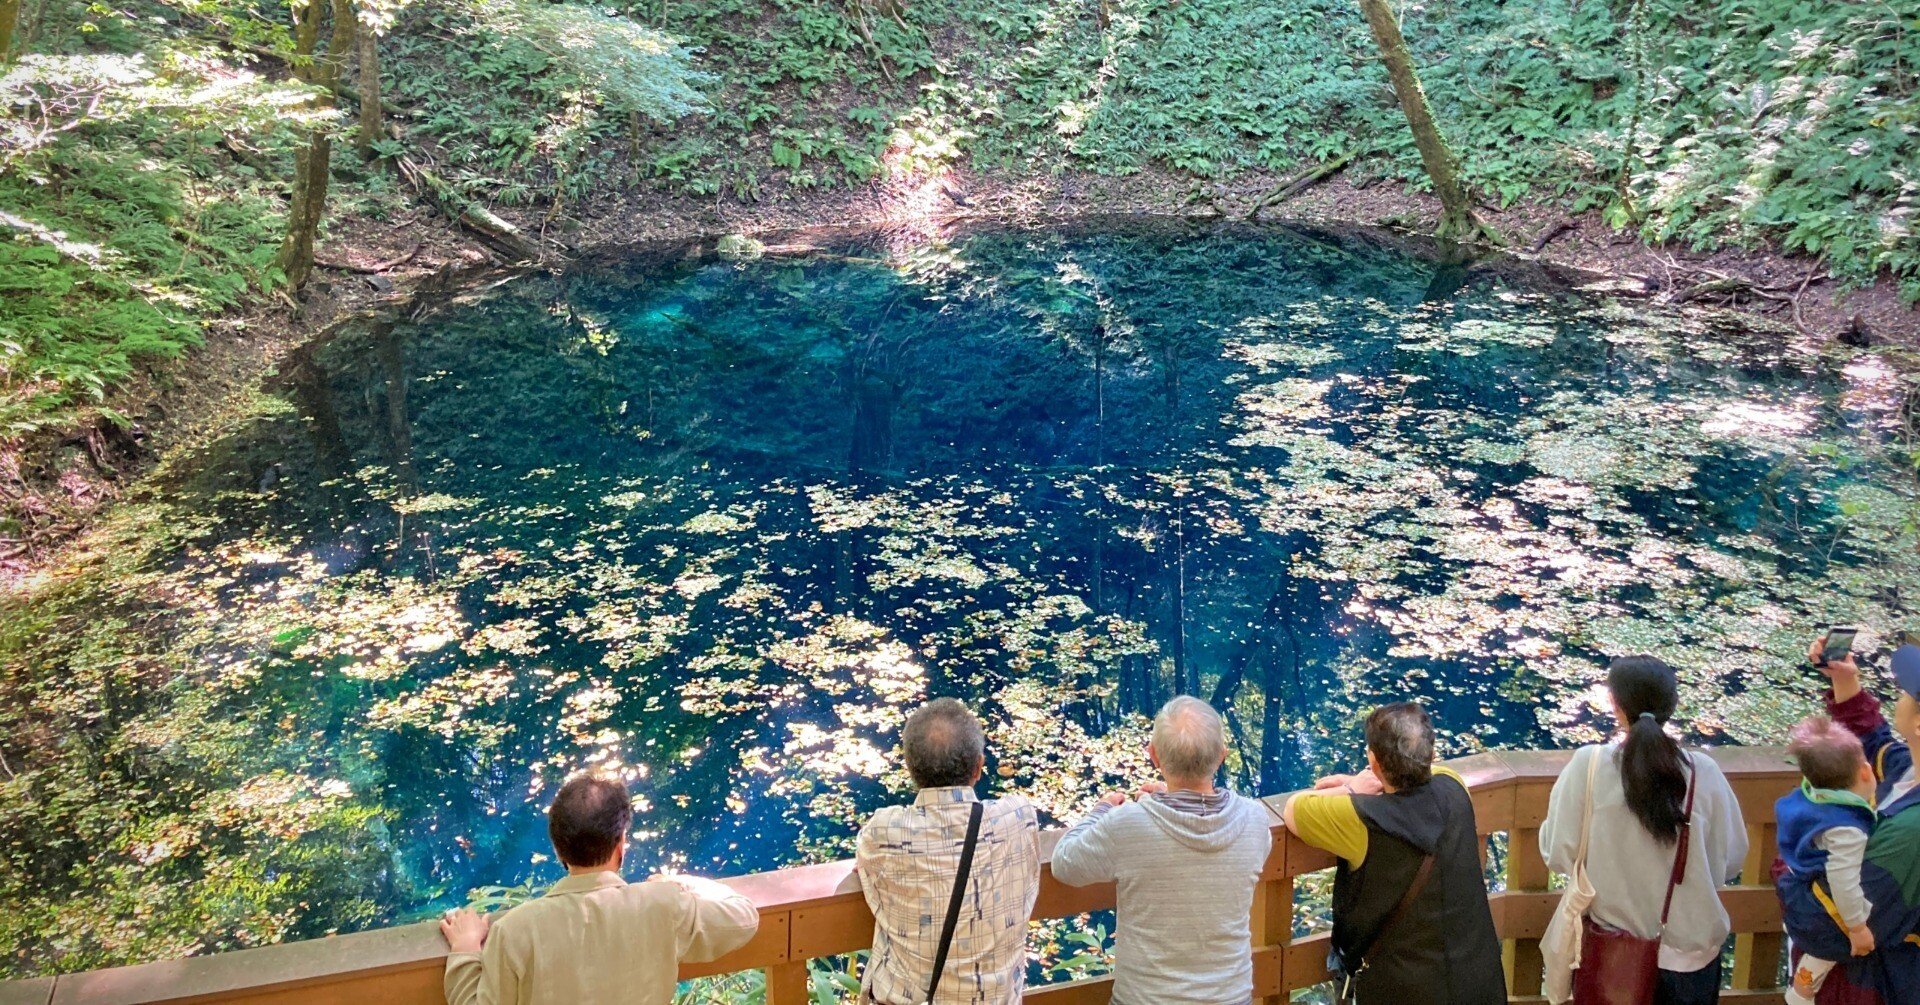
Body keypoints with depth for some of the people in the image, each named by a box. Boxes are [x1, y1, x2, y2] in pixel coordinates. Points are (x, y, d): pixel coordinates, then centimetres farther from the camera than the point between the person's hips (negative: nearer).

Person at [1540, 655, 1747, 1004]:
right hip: (1689, 949, 1)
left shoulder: (1588, 765, -18)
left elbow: (1559, 853, -13)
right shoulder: (1703, 772, -15)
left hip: (1611, 948, 0)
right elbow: (1731, 861, -5)